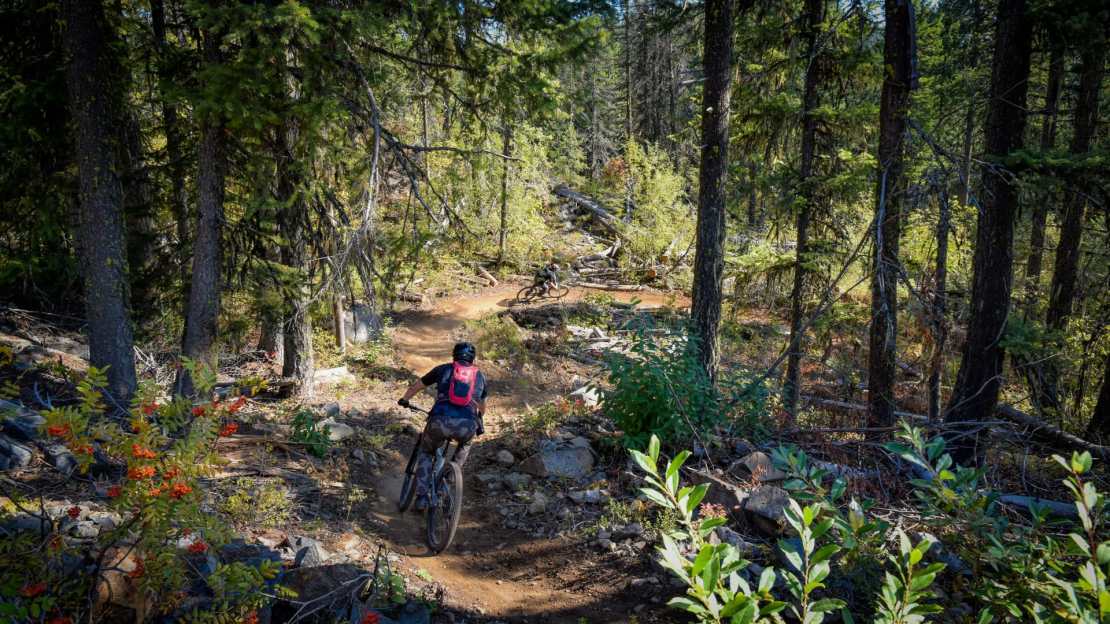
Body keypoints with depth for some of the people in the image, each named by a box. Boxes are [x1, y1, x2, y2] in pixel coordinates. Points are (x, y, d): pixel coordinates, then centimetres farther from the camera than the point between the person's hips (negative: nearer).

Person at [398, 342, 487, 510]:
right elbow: (482, 406, 39)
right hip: (467, 426, 1)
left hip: (440, 421, -1)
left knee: (425, 452, 26)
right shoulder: (480, 376, 25)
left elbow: (416, 386, 32)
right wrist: (479, 423, 59)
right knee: (465, 445, 38)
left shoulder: (443, 369, 20)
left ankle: (421, 497, 15)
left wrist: (404, 400, 50)